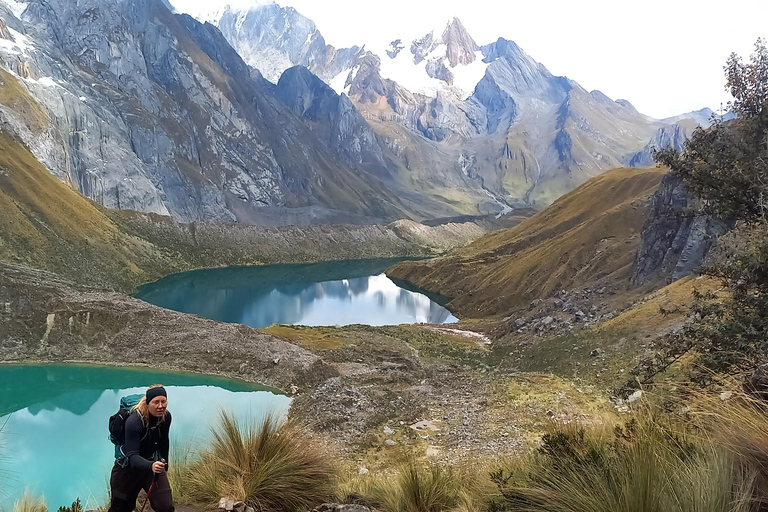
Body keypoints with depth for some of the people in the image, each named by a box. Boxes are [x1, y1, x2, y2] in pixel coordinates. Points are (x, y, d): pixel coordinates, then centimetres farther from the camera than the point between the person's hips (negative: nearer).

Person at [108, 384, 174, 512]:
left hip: (154, 464, 4)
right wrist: (151, 465, -51)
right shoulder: (133, 421, -29)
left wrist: (164, 467, 17)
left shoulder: (166, 416, -11)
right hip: (128, 467, -3)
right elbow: (132, 456, -33)